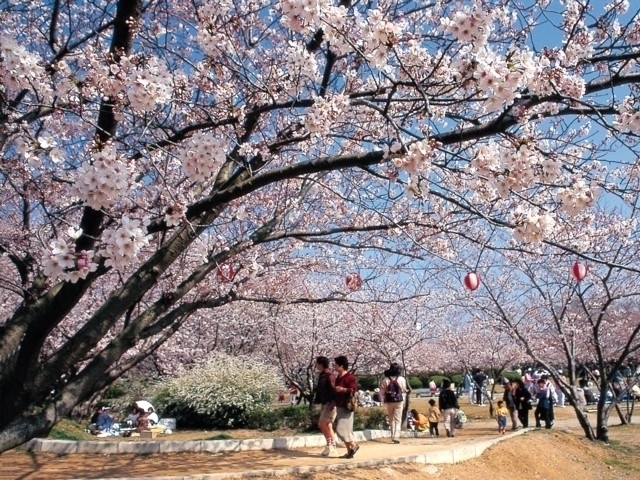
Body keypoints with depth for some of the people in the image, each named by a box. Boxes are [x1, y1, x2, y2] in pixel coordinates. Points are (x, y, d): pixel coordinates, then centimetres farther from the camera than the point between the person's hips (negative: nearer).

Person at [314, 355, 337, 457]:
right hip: (324, 403, 10)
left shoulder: (329, 375, -17)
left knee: (322, 424, -11)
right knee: (327, 425, 11)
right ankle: (332, 446, 17)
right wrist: (317, 401, 18)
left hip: (330, 403, -10)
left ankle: (329, 445, 1)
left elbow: (334, 389, -23)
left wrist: (333, 403, -27)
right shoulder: (322, 375, 12)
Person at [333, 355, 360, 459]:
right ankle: (349, 451, 15)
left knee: (341, 429, -11)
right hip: (339, 407, 9)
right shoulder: (338, 377, 12)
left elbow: (354, 389, -21)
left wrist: (343, 389, -28)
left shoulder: (349, 377, -14)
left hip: (346, 407, -9)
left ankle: (354, 446, 4)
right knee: (344, 429, 9)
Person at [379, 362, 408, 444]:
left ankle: (393, 436, 20)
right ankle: (396, 437, -10)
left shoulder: (385, 380, -5)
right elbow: (404, 391, 2)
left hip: (389, 401, 1)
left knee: (392, 419, 16)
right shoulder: (401, 379, -5)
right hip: (399, 401, -1)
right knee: (398, 419, 2)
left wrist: (383, 401, 9)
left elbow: (382, 391, -3)